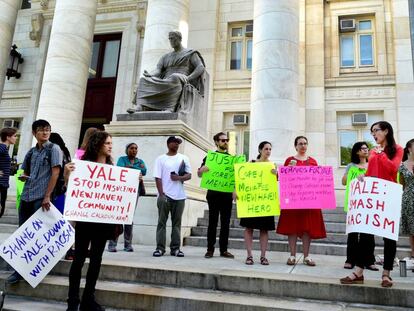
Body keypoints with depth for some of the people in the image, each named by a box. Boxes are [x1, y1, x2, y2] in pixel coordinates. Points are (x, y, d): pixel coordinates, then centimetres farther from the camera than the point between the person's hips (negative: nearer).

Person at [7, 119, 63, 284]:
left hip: (41, 197, -6)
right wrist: (23, 176, -2)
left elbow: (55, 173, -10)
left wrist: (47, 196, -16)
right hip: (26, 196, 6)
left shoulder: (54, 149, -3)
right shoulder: (31, 152, 14)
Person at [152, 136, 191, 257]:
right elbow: (158, 178, -1)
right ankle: (160, 248, 5)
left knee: (176, 223, 6)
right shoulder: (161, 159, 4)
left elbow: (189, 175, 6)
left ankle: (175, 248, 11)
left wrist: (179, 178, -14)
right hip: (164, 195, -2)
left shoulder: (184, 158, 11)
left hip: (179, 196, 2)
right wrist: (161, 194, -11)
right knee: (162, 222, 0)